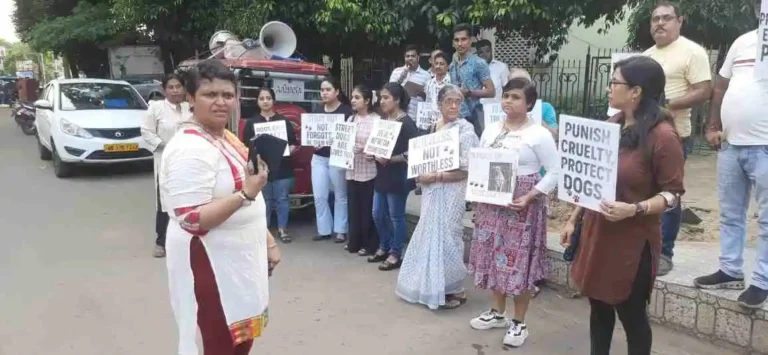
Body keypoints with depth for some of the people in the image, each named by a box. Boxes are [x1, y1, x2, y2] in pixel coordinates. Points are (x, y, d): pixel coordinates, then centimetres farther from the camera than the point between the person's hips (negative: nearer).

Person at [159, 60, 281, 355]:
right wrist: (245, 194, -32)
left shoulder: (228, 138, 9)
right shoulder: (190, 149, -22)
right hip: (211, 266, -9)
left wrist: (268, 242, 16)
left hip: (239, 259, 9)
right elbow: (192, 220, -26)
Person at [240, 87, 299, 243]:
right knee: (264, 199, 4)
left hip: (282, 167, 1)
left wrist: (290, 149, -12)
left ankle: (282, 230, 13)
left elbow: (294, 142, 8)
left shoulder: (284, 120, 7)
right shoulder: (251, 122, 5)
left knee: (282, 198, 3)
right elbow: (245, 146, 2)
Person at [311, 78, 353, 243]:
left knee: (340, 195, 6)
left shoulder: (347, 111, -6)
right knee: (319, 196, 6)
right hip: (319, 158, 5)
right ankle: (324, 229, 19)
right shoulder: (318, 111, 12)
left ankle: (341, 230, 17)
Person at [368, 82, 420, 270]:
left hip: (398, 176, -8)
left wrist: (390, 160, -24)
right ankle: (384, 248, 31)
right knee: (378, 214, 14)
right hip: (382, 175, 8)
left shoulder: (406, 123, -13)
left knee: (396, 217, 3)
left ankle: (395, 254, 16)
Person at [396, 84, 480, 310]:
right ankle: (431, 286, 28)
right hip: (432, 192, 7)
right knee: (430, 236, 13)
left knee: (446, 238, -1)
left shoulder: (465, 130, -11)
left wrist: (435, 177, -17)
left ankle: (455, 290, 15)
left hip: (451, 193, -7)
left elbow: (466, 171, -17)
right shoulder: (434, 127, 10)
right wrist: (422, 175, 1)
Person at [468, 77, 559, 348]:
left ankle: (519, 323, 16)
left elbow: (554, 172, -10)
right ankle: (497, 313, 31)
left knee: (519, 262, 1)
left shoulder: (539, 134, -10)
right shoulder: (490, 131, 7)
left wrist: (529, 197, -19)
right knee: (494, 258, 13)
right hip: (491, 204, 6)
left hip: (522, 205, -5)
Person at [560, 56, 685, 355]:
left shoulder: (662, 135, -15)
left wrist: (634, 210, -28)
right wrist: (574, 219, 12)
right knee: (599, 307, 17)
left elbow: (673, 194, -13)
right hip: (596, 233, 6)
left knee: (631, 314, 9)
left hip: (633, 241, -6)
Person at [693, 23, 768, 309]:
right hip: (730, 144, 5)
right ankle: (730, 271, 26)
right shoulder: (743, 41, 12)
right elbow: (721, 87, 16)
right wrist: (713, 128, 9)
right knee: (730, 214, 14)